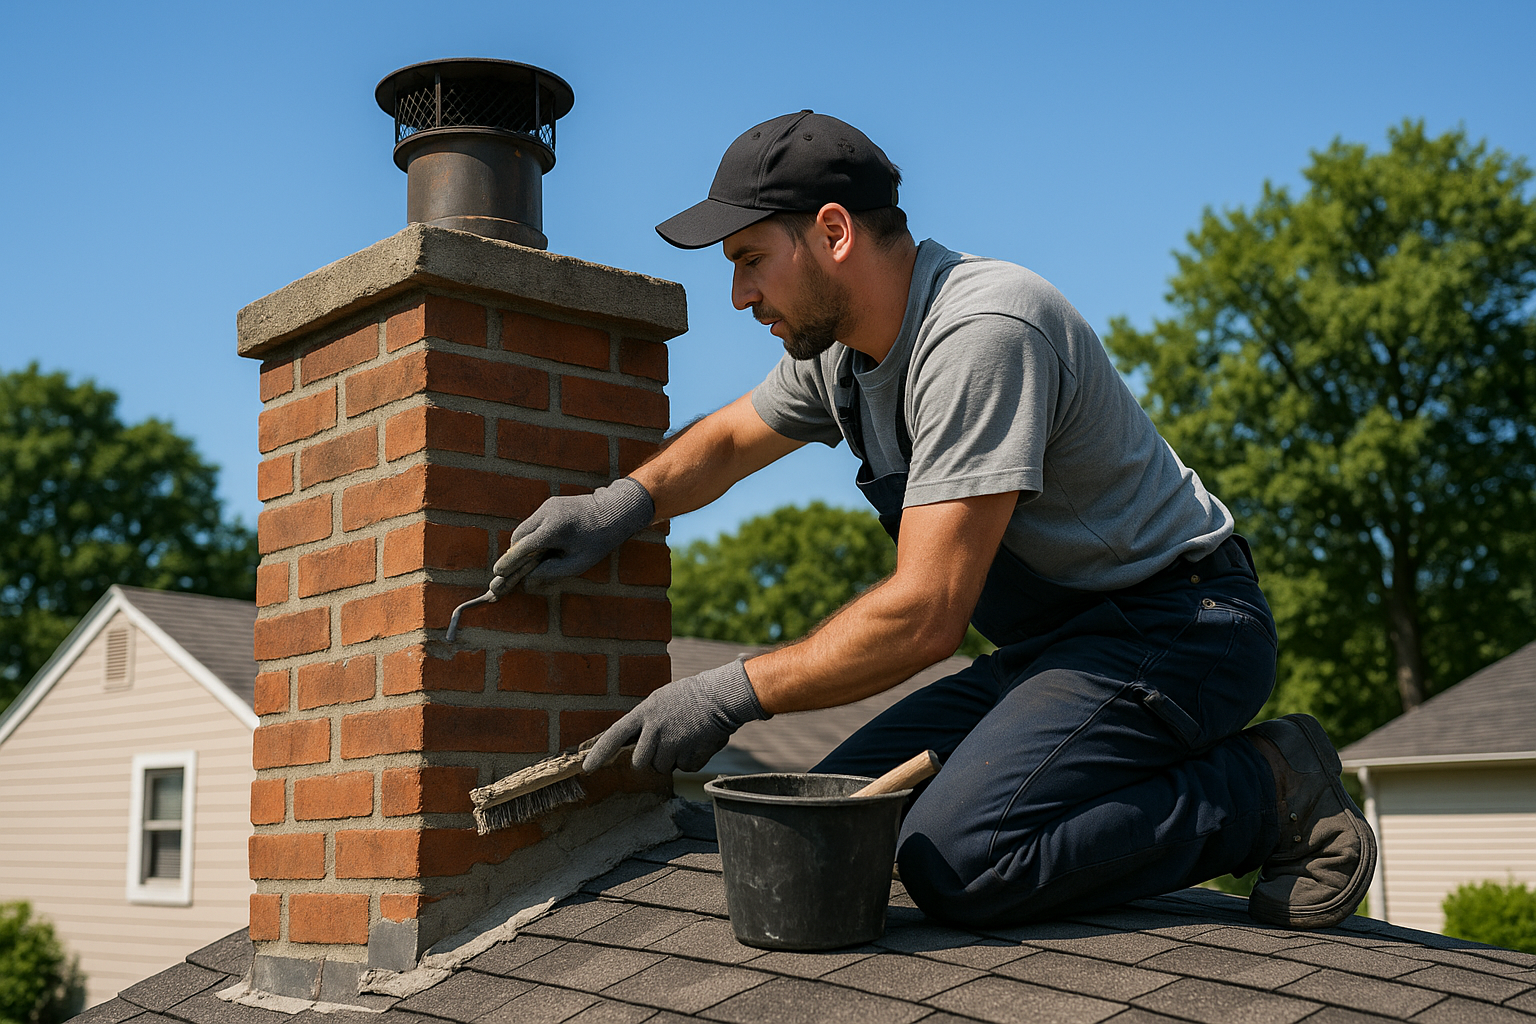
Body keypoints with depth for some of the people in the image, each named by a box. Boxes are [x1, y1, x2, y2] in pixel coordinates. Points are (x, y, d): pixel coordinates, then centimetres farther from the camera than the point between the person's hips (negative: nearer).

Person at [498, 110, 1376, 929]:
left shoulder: (979, 334, -24)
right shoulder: (839, 346, 5)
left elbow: (926, 616, -28)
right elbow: (727, 440, 24)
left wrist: (729, 695, -21)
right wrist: (622, 506, 4)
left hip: (1177, 623, -9)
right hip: (1056, 642, 9)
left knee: (958, 860, -28)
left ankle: (1267, 790, -9)